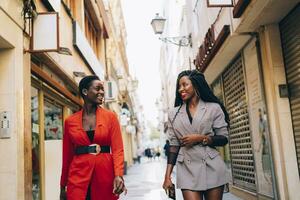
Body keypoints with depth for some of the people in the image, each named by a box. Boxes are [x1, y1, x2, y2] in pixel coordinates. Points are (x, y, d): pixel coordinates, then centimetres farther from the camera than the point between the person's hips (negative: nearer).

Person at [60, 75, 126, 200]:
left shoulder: (110, 117, 1)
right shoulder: (70, 121, 4)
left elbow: (117, 149, -6)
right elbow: (67, 155, 7)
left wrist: (118, 175, -21)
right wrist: (63, 186, 10)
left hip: (105, 173, 0)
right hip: (78, 174, 0)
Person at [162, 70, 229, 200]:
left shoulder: (213, 108, 1)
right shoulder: (174, 113, 8)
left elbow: (223, 138, 1)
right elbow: (173, 145, 6)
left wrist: (200, 138, -14)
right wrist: (167, 176, 0)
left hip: (212, 167, -1)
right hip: (187, 170, 1)